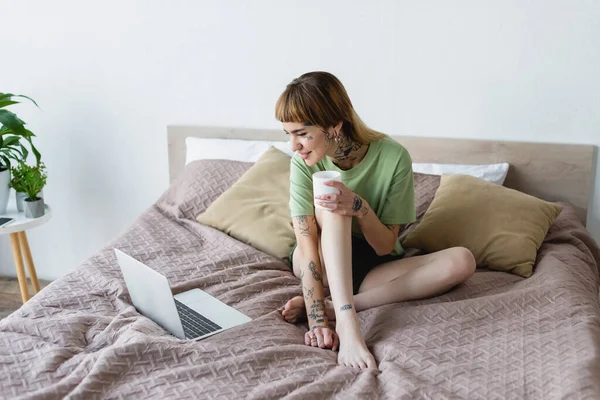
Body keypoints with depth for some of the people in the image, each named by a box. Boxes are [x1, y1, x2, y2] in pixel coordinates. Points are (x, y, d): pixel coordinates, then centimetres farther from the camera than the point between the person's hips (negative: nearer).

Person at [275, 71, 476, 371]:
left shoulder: (393, 157, -19)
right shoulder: (304, 163, -18)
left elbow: (385, 246, -15)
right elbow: (307, 244, -24)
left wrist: (360, 208, -35)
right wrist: (318, 322, -35)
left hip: (375, 265, 1)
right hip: (326, 262, -1)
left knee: (462, 261, -24)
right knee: (331, 209, -31)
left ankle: (332, 306, -29)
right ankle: (348, 325, -41)